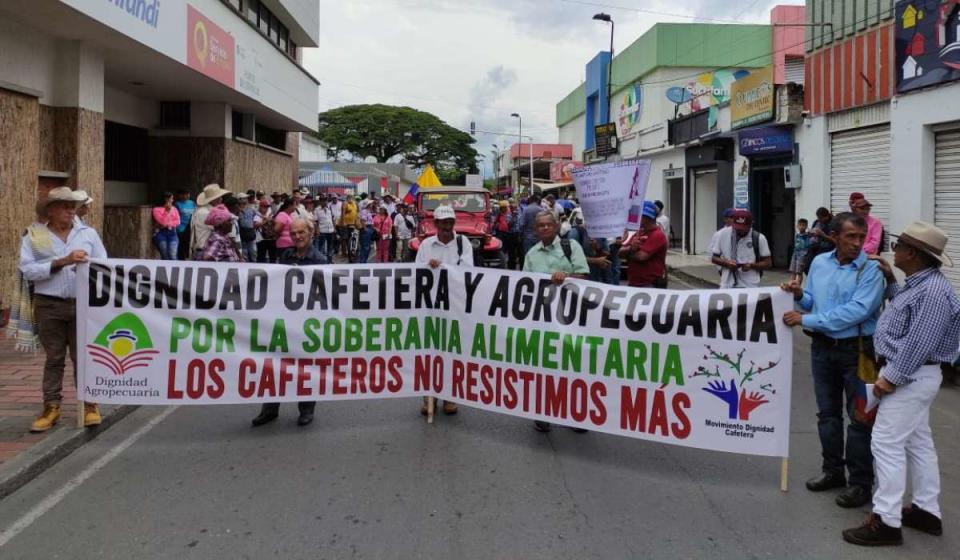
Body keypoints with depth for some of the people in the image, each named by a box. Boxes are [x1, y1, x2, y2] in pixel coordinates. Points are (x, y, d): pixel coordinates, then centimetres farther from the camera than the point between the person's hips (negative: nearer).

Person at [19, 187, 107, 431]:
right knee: (54, 358, 8)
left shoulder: (89, 233, 10)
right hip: (49, 305, 0)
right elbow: (28, 270, -8)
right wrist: (61, 262, -15)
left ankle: (90, 404, 10)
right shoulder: (34, 236, 4)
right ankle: (51, 407, 15)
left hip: (83, 304, 1)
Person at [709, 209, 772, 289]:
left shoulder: (759, 238, -1)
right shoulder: (721, 235, 1)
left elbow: (767, 263, 4)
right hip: (727, 286, 1)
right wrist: (726, 263, -12)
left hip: (751, 287, -1)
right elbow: (713, 257, 8)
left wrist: (751, 266, -15)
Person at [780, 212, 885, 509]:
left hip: (856, 349, -6)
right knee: (828, 413, 15)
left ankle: (860, 482, 12)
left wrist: (807, 320, -23)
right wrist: (799, 295, -10)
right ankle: (833, 471, 30)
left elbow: (857, 310, -24)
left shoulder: (871, 270, -14)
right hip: (822, 348, 6)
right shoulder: (819, 263, 5)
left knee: (860, 418, 2)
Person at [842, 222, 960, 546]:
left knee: (887, 444, -8)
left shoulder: (933, 291, -23)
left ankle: (886, 522, -3)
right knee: (917, 443, 16)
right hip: (911, 375, 11)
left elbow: (918, 343, -25)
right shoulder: (920, 283, 9)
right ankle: (927, 512, 27)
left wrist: (891, 378, -21)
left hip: (910, 376, -11)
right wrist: (890, 281, 18)